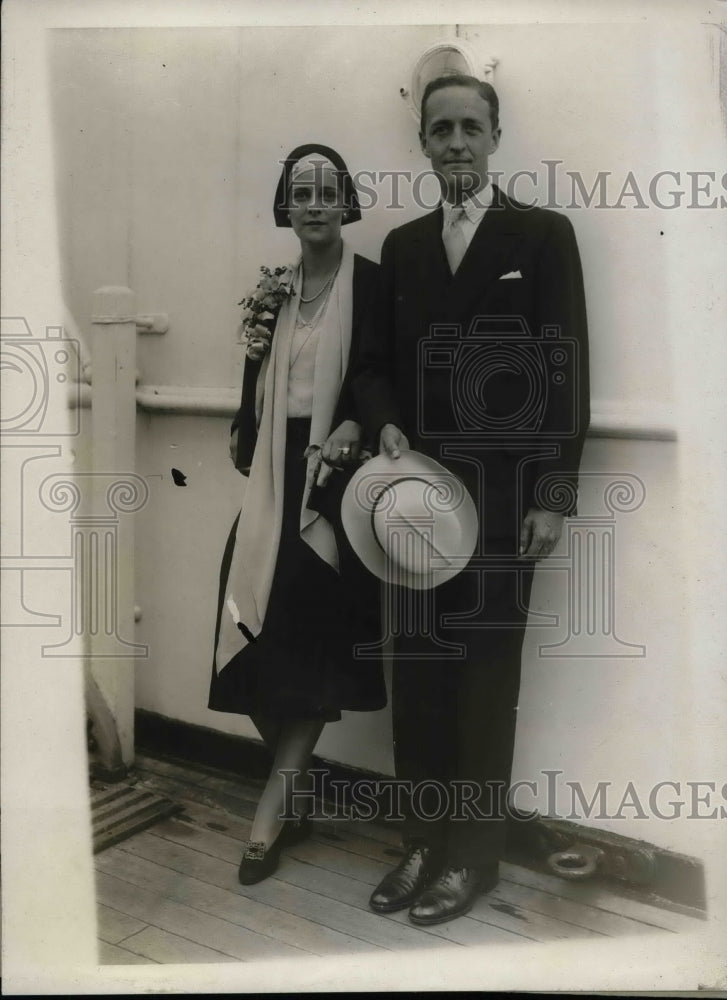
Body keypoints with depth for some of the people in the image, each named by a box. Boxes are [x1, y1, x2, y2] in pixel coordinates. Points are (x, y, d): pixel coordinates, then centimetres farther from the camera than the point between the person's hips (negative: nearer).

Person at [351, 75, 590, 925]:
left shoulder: (544, 234, 2)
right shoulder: (401, 245, 14)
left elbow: (566, 371, -4)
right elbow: (374, 363, 14)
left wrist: (555, 496, -10)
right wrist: (386, 427, -7)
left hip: (502, 492, -4)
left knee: (488, 671, 4)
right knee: (417, 666, 7)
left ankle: (474, 852, 17)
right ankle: (423, 839, 21)